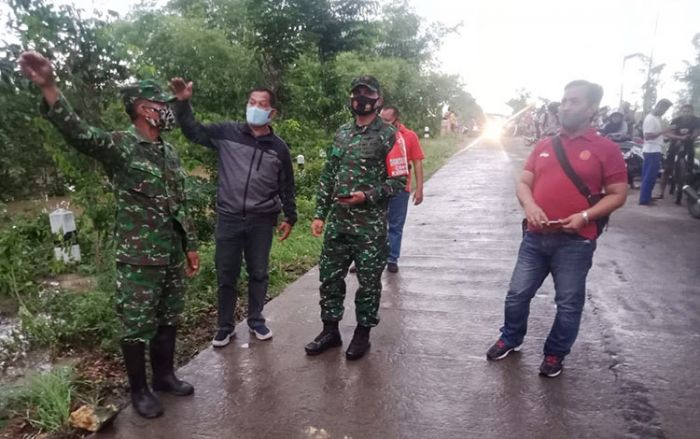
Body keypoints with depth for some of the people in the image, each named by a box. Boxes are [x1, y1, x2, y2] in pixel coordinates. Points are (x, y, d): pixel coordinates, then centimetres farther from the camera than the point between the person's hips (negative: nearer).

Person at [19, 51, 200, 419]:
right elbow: (78, 133, -30)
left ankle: (164, 375, 36)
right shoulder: (119, 146, -10)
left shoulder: (170, 153, 10)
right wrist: (49, 88, -47)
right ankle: (139, 389, 25)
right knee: (137, 327, 6)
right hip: (138, 260, -6)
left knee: (168, 320, 17)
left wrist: (190, 246, 16)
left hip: (172, 257, 7)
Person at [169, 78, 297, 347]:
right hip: (229, 218, 0)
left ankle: (256, 321, 32)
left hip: (261, 221, 1)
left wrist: (290, 217, 9)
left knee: (258, 273, 12)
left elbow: (286, 186, 8)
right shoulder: (227, 133, -1)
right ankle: (225, 326, 25)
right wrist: (182, 103, -10)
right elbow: (193, 132, 5)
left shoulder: (279, 148, 1)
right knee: (226, 275, 9)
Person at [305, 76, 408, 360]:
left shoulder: (389, 136, -5)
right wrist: (320, 214, 9)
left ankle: (362, 334, 24)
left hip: (371, 225, -5)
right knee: (329, 276, 10)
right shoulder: (341, 134, 12)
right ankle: (330, 331, 27)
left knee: (368, 281, 6)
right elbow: (328, 176, 13)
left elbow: (399, 180, -7)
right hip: (338, 221, 5)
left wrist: (367, 196, -20)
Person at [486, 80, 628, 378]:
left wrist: (584, 216, -16)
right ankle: (510, 338, 35)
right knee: (517, 293, 11)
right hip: (536, 237, 4)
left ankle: (555, 353, 30)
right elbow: (524, 183, 11)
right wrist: (529, 205, -11)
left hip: (575, 242, -3)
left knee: (569, 304, 9)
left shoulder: (605, 149, -2)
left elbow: (618, 194, -2)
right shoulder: (544, 146, 10)